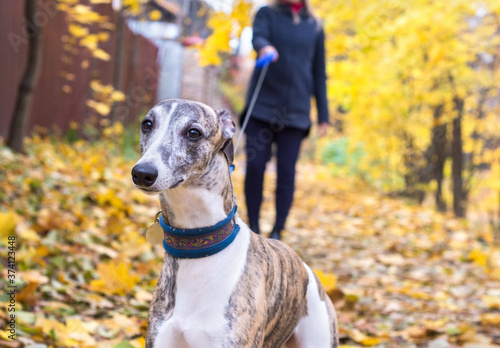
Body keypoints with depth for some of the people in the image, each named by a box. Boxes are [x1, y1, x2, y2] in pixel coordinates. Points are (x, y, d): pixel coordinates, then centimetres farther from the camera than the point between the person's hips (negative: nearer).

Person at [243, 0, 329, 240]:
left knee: (286, 171, -3)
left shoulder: (314, 27, 12)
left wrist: (323, 116, 11)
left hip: (296, 110, 1)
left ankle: (277, 232, 4)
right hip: (262, 104, -1)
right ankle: (253, 228, 8)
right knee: (255, 165, -5)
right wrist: (264, 48, -38)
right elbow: (257, 37, -13)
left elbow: (319, 73, 15)